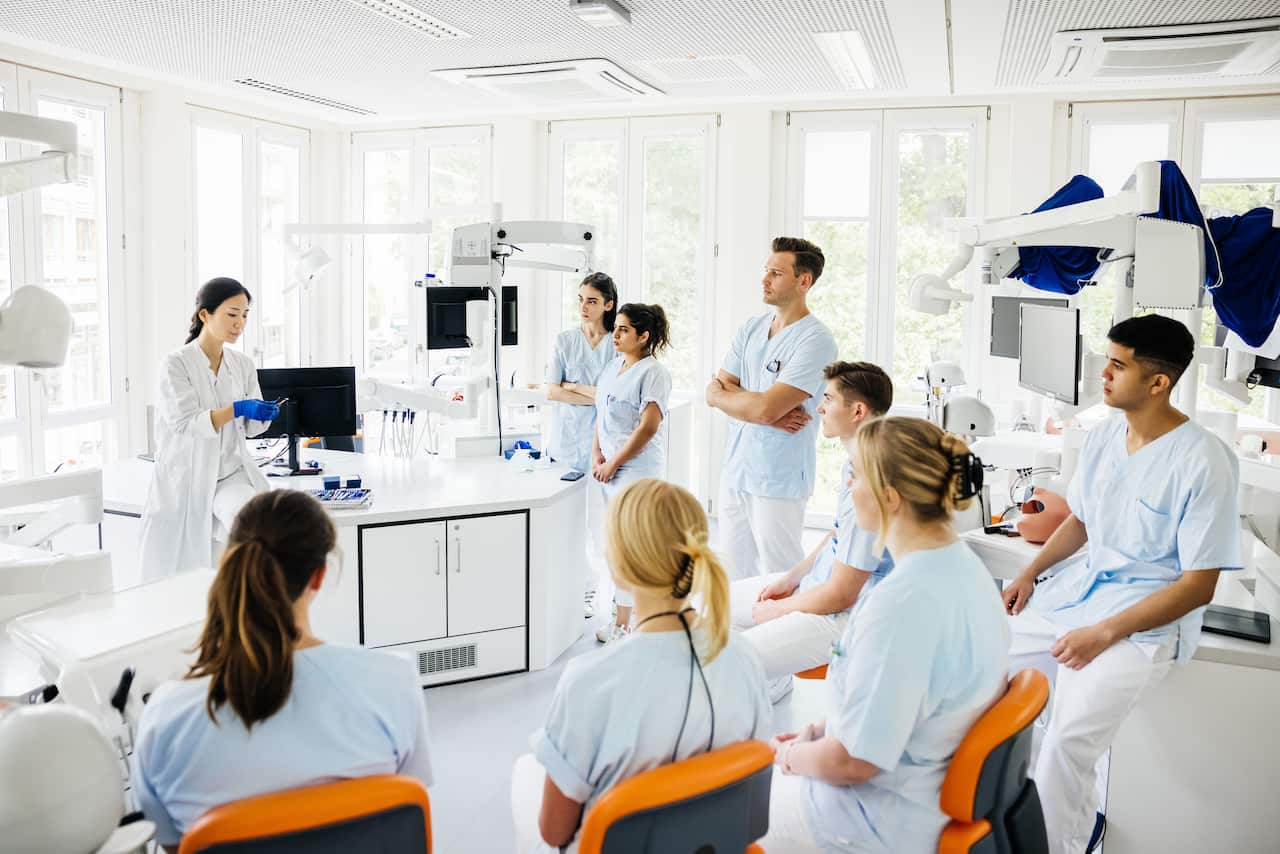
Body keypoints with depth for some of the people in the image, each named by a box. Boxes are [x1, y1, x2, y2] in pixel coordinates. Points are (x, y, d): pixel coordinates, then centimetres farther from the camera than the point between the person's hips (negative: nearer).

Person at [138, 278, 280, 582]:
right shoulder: (176, 364, -8)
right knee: (181, 579, -3)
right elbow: (185, 423, -19)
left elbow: (251, 427, 6)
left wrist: (263, 414, -17)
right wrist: (237, 409, -31)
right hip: (186, 476, -2)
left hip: (231, 471, 3)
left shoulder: (243, 364, 6)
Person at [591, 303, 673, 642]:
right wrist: (596, 455, 3)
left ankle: (622, 624, 4)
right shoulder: (614, 366, 13)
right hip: (610, 470, 8)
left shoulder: (653, 372, -12)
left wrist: (613, 464, -13)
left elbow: (648, 427, -18)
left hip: (636, 470, -8)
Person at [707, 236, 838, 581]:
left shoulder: (815, 340, -14)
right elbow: (715, 390, 3)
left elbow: (765, 408, -22)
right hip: (735, 473, 7)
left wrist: (722, 393, -3)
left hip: (778, 482, -7)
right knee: (733, 579, 15)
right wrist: (770, 415, -12)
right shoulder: (751, 329, 9)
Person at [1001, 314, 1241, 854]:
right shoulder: (1104, 435, 3)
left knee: (1068, 738, -26)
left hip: (1149, 619, -7)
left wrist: (1105, 633, -22)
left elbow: (1198, 585, -17)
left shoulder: (1203, 462, -18)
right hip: (1082, 586, 8)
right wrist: (1029, 574, 5)